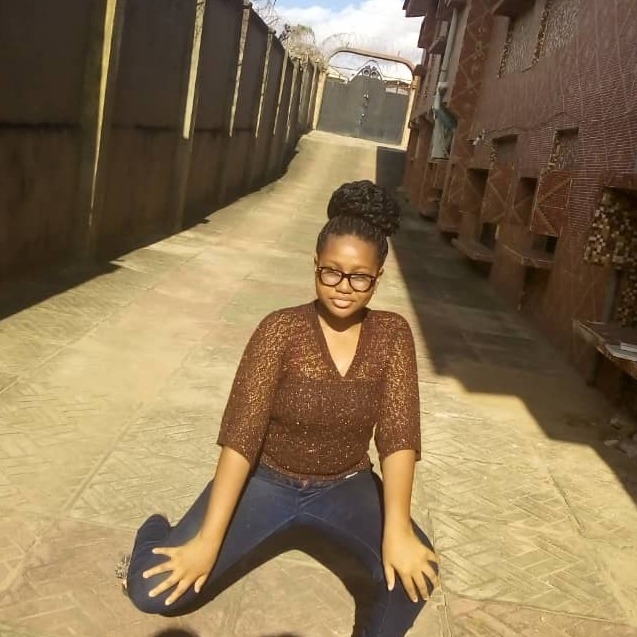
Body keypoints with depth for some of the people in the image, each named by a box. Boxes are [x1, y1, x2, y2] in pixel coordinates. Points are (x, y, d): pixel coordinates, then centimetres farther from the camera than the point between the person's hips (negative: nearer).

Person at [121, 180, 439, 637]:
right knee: (153, 591, -14)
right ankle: (157, 535, 21)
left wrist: (397, 529, -32)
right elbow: (241, 432, -24)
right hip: (267, 480, -1)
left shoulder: (392, 335, -10)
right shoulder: (281, 330, -18)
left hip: (345, 487, 2)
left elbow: (398, 434, -18)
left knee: (414, 572, -27)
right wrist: (207, 539, -31)